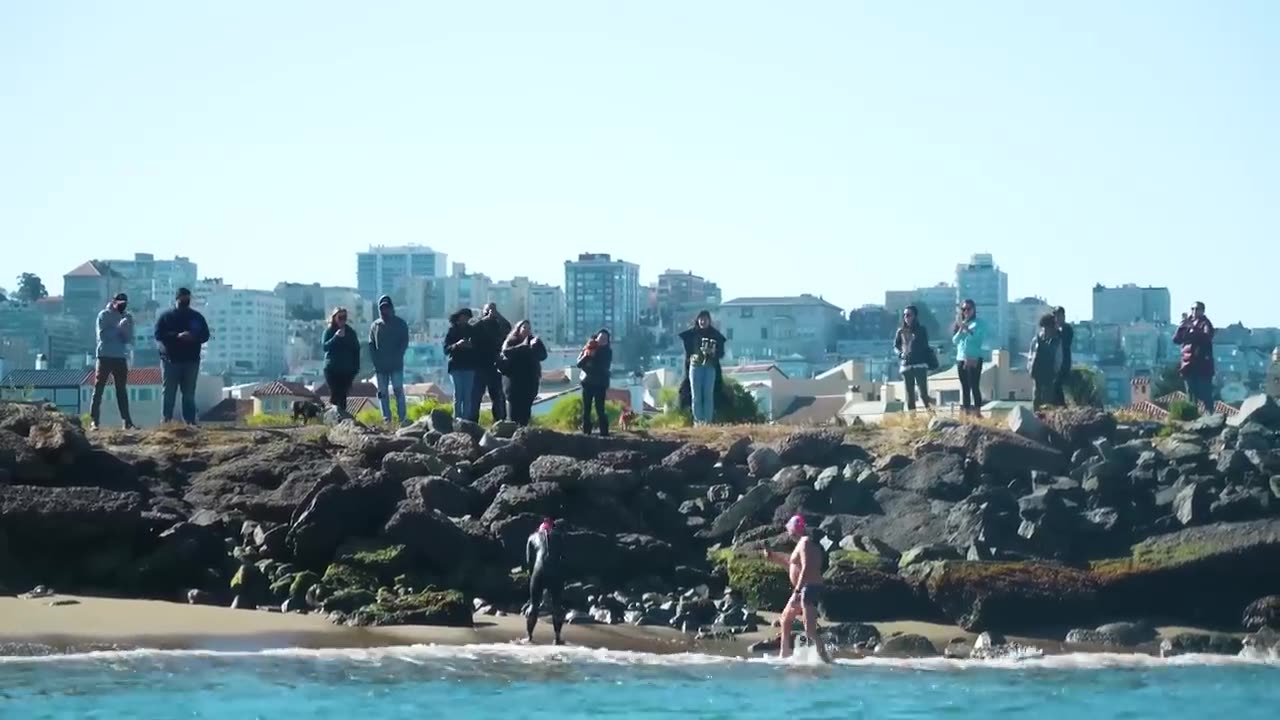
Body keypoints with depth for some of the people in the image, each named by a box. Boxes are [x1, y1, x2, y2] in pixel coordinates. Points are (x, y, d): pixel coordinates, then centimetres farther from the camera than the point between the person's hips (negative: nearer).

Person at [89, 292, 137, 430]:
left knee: (122, 390, 5)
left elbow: (129, 340, 3)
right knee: (98, 389, -4)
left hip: (120, 358, 4)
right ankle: (94, 420, -6)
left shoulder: (127, 317, 9)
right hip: (105, 357, -4)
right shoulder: (104, 315, -2)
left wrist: (125, 329, -16)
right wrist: (118, 327, -19)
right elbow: (102, 335, -13)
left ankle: (127, 421, 4)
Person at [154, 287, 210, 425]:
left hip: (191, 361, 3)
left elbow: (205, 335, 10)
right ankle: (166, 420, -4)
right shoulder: (166, 317, 3)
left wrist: (193, 337, -12)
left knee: (189, 394, 5)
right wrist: (177, 336, -21)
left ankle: (190, 421, 6)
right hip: (171, 360, -3)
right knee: (169, 393, -4)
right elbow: (158, 334, -7)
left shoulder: (197, 317, 12)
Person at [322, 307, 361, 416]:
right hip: (332, 369, -2)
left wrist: (356, 368, 4)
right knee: (335, 393, -11)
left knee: (343, 394, 0)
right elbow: (325, 346, -10)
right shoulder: (329, 331, 3)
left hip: (347, 370, 2)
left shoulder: (350, 332, 9)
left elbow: (356, 350, 10)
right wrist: (336, 337, -22)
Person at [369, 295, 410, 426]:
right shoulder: (375, 325, 12)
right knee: (383, 393, 2)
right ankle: (386, 419, 5)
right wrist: (375, 360, -2)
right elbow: (371, 345, 10)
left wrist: (398, 356, -9)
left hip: (396, 365, -3)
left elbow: (405, 341, 2)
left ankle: (403, 418, -10)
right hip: (380, 366, 3)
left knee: (398, 390, -10)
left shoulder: (400, 323, 6)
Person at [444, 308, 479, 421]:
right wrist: (456, 345, -19)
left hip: (469, 366, 2)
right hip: (456, 366, -2)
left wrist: (471, 346, -9)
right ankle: (457, 419, -5)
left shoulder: (472, 330, 11)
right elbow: (446, 349, -2)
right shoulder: (452, 331, 4)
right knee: (458, 395, -6)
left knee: (468, 395, -2)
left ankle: (467, 419, -1)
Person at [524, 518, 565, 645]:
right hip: (556, 571, 0)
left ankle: (529, 636, 10)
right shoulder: (557, 536, 19)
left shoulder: (533, 537, 17)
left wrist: (531, 575, 20)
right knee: (556, 605, 10)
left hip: (539, 570, 0)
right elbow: (563, 557, 13)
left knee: (534, 604, 10)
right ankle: (557, 637, 8)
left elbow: (528, 560, 11)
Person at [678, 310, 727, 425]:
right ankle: (698, 420, 2)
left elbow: (721, 352, 4)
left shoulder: (715, 335, 5)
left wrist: (714, 352, -15)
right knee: (696, 395, -1)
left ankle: (708, 421, -2)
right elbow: (687, 350, 11)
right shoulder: (691, 334, 4)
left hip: (710, 367, 0)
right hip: (695, 366, 0)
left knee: (708, 394, -3)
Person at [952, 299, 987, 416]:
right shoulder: (960, 324, 14)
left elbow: (977, 338, -12)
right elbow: (955, 340, 7)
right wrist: (961, 329, -9)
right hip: (961, 359, 6)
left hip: (974, 359, -6)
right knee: (965, 387, 6)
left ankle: (977, 413, -15)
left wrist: (967, 329, -22)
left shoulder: (979, 323, 0)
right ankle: (966, 413, 8)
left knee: (974, 386, -12)